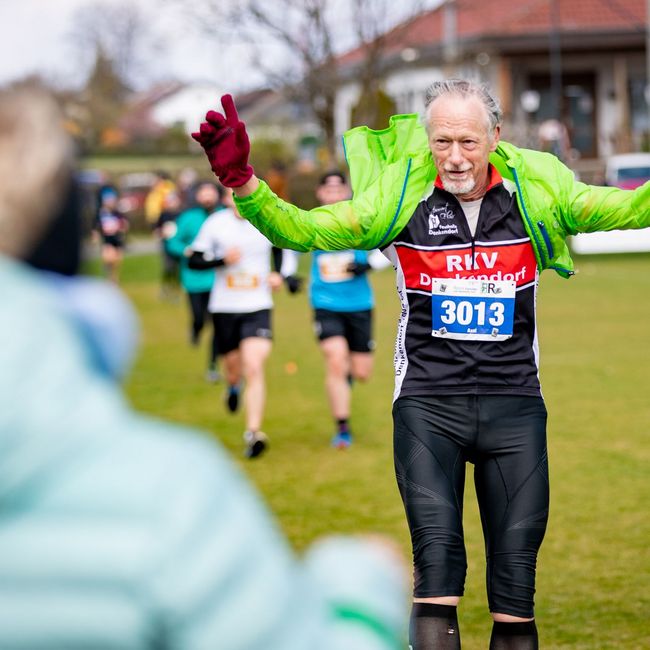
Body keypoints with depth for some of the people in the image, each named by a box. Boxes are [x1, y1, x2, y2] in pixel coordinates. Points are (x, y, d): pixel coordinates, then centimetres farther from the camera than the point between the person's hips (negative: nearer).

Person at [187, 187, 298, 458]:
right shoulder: (216, 223, -5)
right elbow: (193, 260, -2)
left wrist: (280, 274, -4)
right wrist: (222, 260, -20)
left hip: (258, 307, -1)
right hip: (224, 307, 1)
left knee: (254, 367, -17)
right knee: (233, 367, 14)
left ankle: (253, 433, -17)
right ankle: (233, 386, 54)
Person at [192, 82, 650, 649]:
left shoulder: (537, 189, 0)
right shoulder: (399, 195, -3)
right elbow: (301, 229, -5)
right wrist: (240, 180, -19)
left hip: (514, 404, 1)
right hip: (429, 403, -1)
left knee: (517, 568, 4)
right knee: (437, 555, -12)